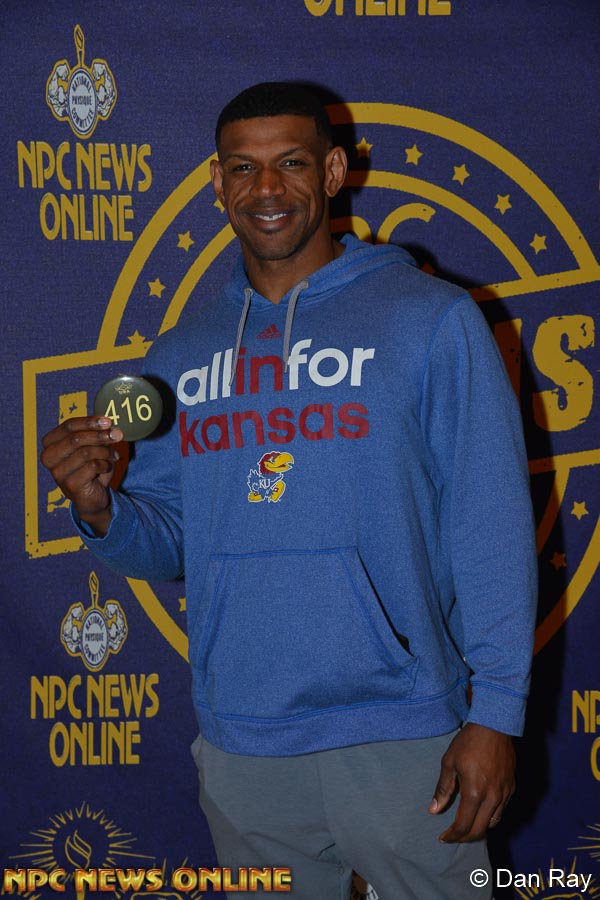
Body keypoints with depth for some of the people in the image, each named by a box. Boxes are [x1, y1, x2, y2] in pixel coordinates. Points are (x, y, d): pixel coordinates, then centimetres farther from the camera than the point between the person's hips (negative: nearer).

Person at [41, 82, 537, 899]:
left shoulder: (431, 319, -4)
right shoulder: (182, 356, 10)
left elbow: (491, 530, -7)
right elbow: (169, 543, 11)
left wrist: (495, 714, -11)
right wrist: (100, 508, -10)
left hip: (400, 742, -4)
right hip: (240, 749, 4)